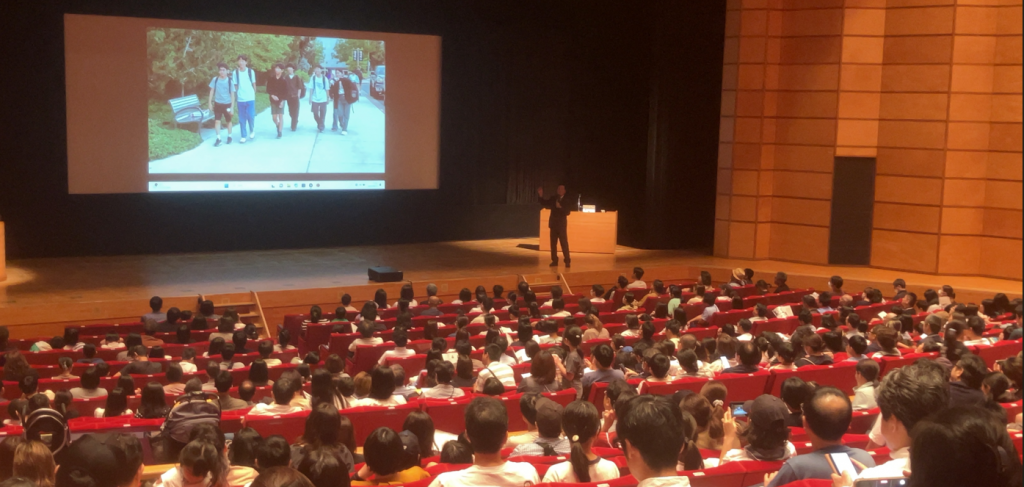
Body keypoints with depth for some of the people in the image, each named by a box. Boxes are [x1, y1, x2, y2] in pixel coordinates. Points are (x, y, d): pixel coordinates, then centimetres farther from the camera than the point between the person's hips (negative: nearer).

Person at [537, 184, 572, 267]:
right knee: (553, 243, 5)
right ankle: (554, 261, 11)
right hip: (553, 224, 3)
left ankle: (567, 261, -3)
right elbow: (544, 204, 5)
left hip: (561, 225, -3)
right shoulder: (553, 199, 5)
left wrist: (560, 207, -26)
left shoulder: (566, 201, -3)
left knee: (564, 243, -6)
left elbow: (567, 212, -11)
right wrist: (540, 196, -7)